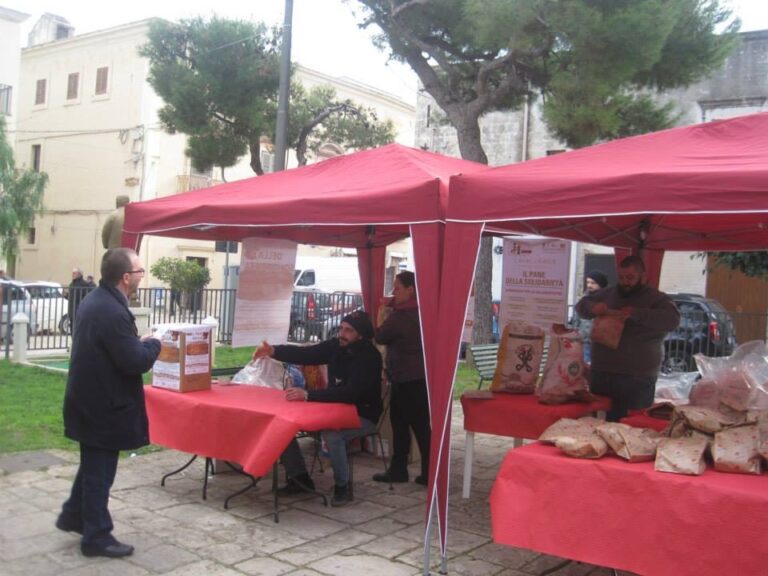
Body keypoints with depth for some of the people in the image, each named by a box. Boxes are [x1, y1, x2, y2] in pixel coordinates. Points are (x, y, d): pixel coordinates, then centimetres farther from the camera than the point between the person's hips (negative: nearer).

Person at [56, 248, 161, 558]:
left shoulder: (94, 301, 6)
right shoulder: (114, 312, -27)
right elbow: (135, 362, -26)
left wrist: (139, 343, 7)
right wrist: (153, 343, -8)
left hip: (91, 399, 10)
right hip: (104, 405, -10)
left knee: (92, 464, 25)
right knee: (99, 470, 3)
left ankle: (73, 515, 39)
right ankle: (97, 536, 16)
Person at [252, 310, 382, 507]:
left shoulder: (370, 357, -22)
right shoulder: (336, 346, -2)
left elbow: (350, 393, -34)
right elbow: (304, 354, -9)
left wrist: (308, 395, -42)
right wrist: (273, 351, -27)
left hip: (362, 416, -7)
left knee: (332, 434, -37)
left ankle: (343, 485, -13)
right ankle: (300, 477, 6)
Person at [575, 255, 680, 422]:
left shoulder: (656, 299, -1)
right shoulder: (608, 293, 13)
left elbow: (672, 319, -19)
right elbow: (582, 304, 23)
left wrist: (635, 314, -23)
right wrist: (593, 307, -1)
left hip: (636, 380, -5)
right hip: (600, 374, 5)